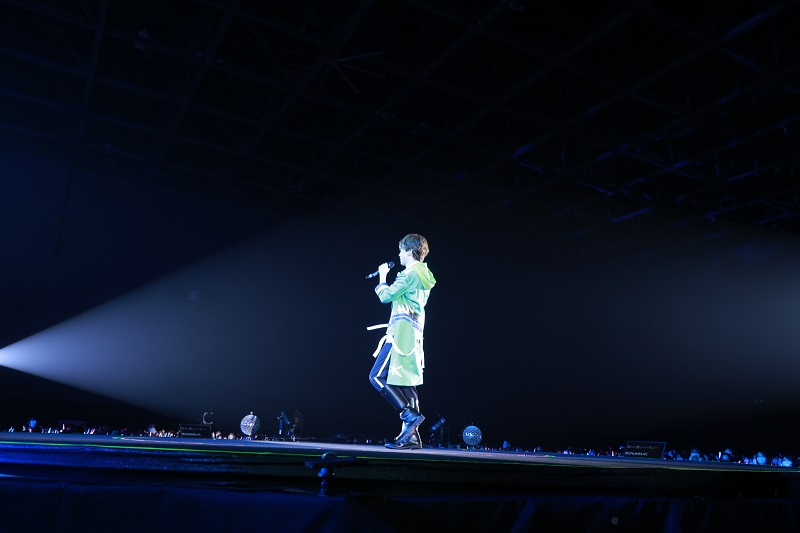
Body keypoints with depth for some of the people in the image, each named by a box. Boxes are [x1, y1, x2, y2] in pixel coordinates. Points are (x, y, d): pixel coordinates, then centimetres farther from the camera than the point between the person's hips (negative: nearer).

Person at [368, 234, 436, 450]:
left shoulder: (411, 273, -11)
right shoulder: (422, 275, 19)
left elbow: (385, 296, -7)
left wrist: (382, 277, 9)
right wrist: (385, 281, 25)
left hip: (401, 332, -10)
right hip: (412, 334, 10)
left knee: (377, 376, -8)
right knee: (406, 383, 7)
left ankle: (410, 414, -13)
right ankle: (411, 436, 7)